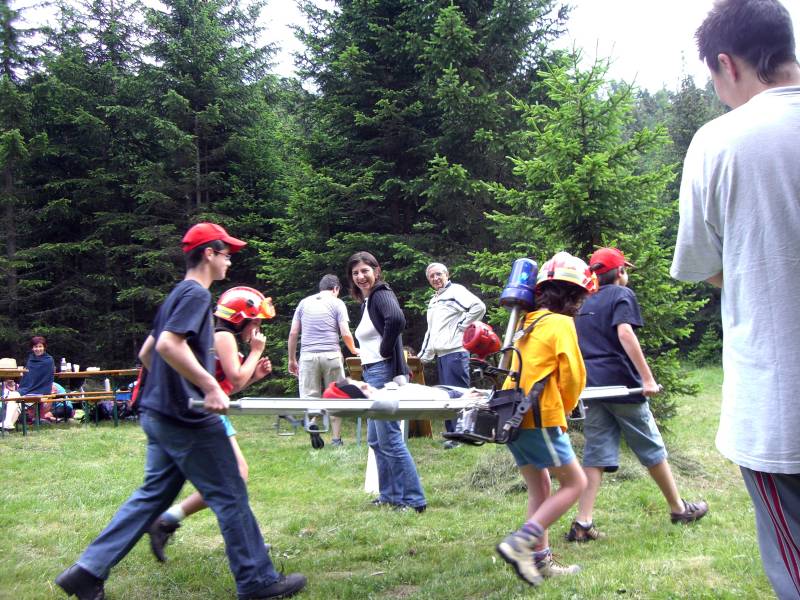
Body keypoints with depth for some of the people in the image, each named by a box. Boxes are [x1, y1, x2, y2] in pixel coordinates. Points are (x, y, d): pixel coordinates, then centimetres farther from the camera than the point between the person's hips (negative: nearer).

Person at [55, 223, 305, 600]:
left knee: (152, 494, 14)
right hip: (189, 418, -10)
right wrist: (210, 386, -27)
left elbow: (146, 353, 22)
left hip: (159, 414, 10)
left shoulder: (177, 295, 17)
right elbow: (168, 344, -27)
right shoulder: (196, 293, -13)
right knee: (231, 497, 0)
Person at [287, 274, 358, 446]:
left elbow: (293, 333, 10)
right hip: (331, 355, -1)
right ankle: (336, 438, 11)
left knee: (309, 396, 0)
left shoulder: (304, 303, 13)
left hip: (308, 355, 1)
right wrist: (354, 350, 16)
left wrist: (292, 359, 16)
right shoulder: (337, 303, 5)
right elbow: (345, 334, -3)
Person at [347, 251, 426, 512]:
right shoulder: (366, 302, 18)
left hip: (384, 373, -10)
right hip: (371, 374, 10)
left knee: (390, 440, -7)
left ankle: (414, 499, 0)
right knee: (376, 440, 15)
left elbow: (397, 319, -31)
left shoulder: (381, 294, -10)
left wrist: (385, 350, -19)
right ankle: (390, 494, 25)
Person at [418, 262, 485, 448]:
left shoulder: (456, 291, -5)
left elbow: (479, 307, -20)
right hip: (440, 355, 9)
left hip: (455, 352, -9)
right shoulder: (433, 301, 24)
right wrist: (425, 355, 24)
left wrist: (462, 325, -12)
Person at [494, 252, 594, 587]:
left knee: (540, 488, 15)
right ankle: (520, 544, -10)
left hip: (512, 417, 8)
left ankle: (540, 560, 15)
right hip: (540, 419, -8)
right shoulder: (561, 324, -5)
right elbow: (573, 376, -8)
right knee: (574, 483, 2)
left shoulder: (528, 323, 17)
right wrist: (567, 408, 10)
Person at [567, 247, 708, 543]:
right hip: (621, 384, -6)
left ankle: (583, 523, -3)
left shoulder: (584, 303, 19)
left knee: (595, 455, 4)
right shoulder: (622, 294, -1)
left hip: (591, 385, 6)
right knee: (652, 449, 9)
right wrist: (648, 378, -19)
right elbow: (625, 333, -17)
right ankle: (679, 508, 23)